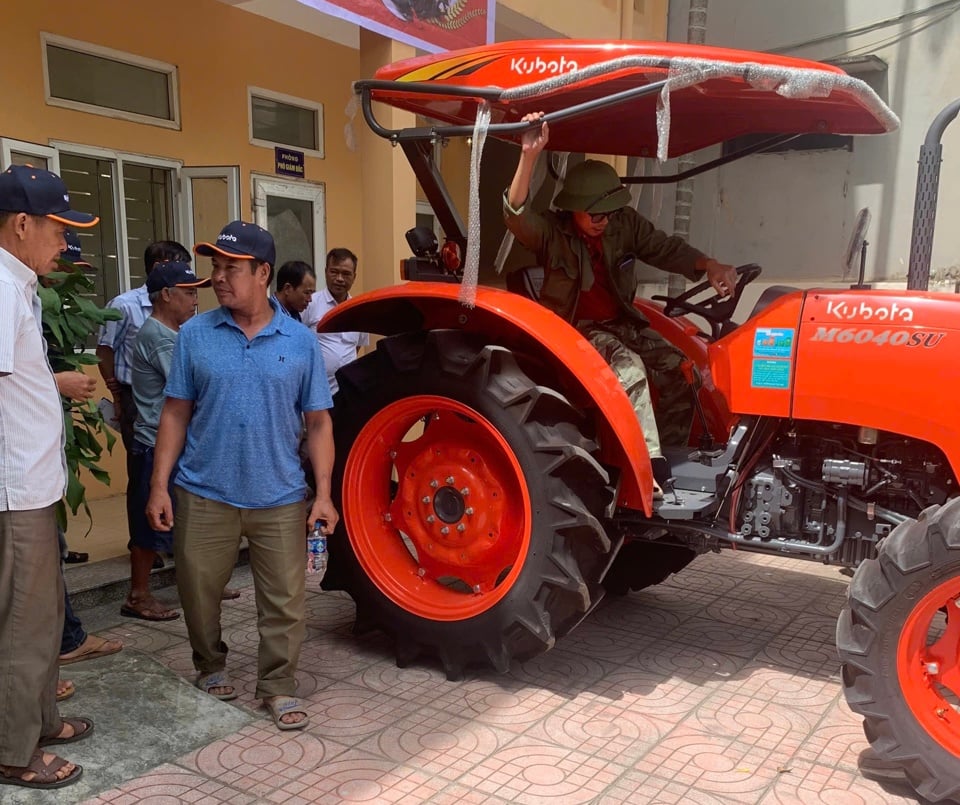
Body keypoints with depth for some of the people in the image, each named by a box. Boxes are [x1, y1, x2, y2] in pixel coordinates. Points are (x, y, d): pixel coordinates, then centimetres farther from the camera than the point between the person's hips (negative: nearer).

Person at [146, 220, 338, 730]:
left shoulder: (301, 342, -2)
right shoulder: (194, 335, 0)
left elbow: (318, 422, 1)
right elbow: (176, 415, 2)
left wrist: (324, 493, -5)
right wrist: (159, 485, -3)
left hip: (280, 498, -1)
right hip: (204, 494, 1)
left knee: (285, 600, 4)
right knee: (198, 591, 14)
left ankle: (278, 686, 22)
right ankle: (210, 666, 39)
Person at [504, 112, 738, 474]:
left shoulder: (625, 223, 0)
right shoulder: (552, 232, -13)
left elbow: (665, 248, 2)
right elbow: (516, 215, -32)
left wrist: (708, 265, -19)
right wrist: (529, 156, -48)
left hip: (621, 322, 6)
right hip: (575, 328, -5)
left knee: (678, 370, -16)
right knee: (629, 366, -34)